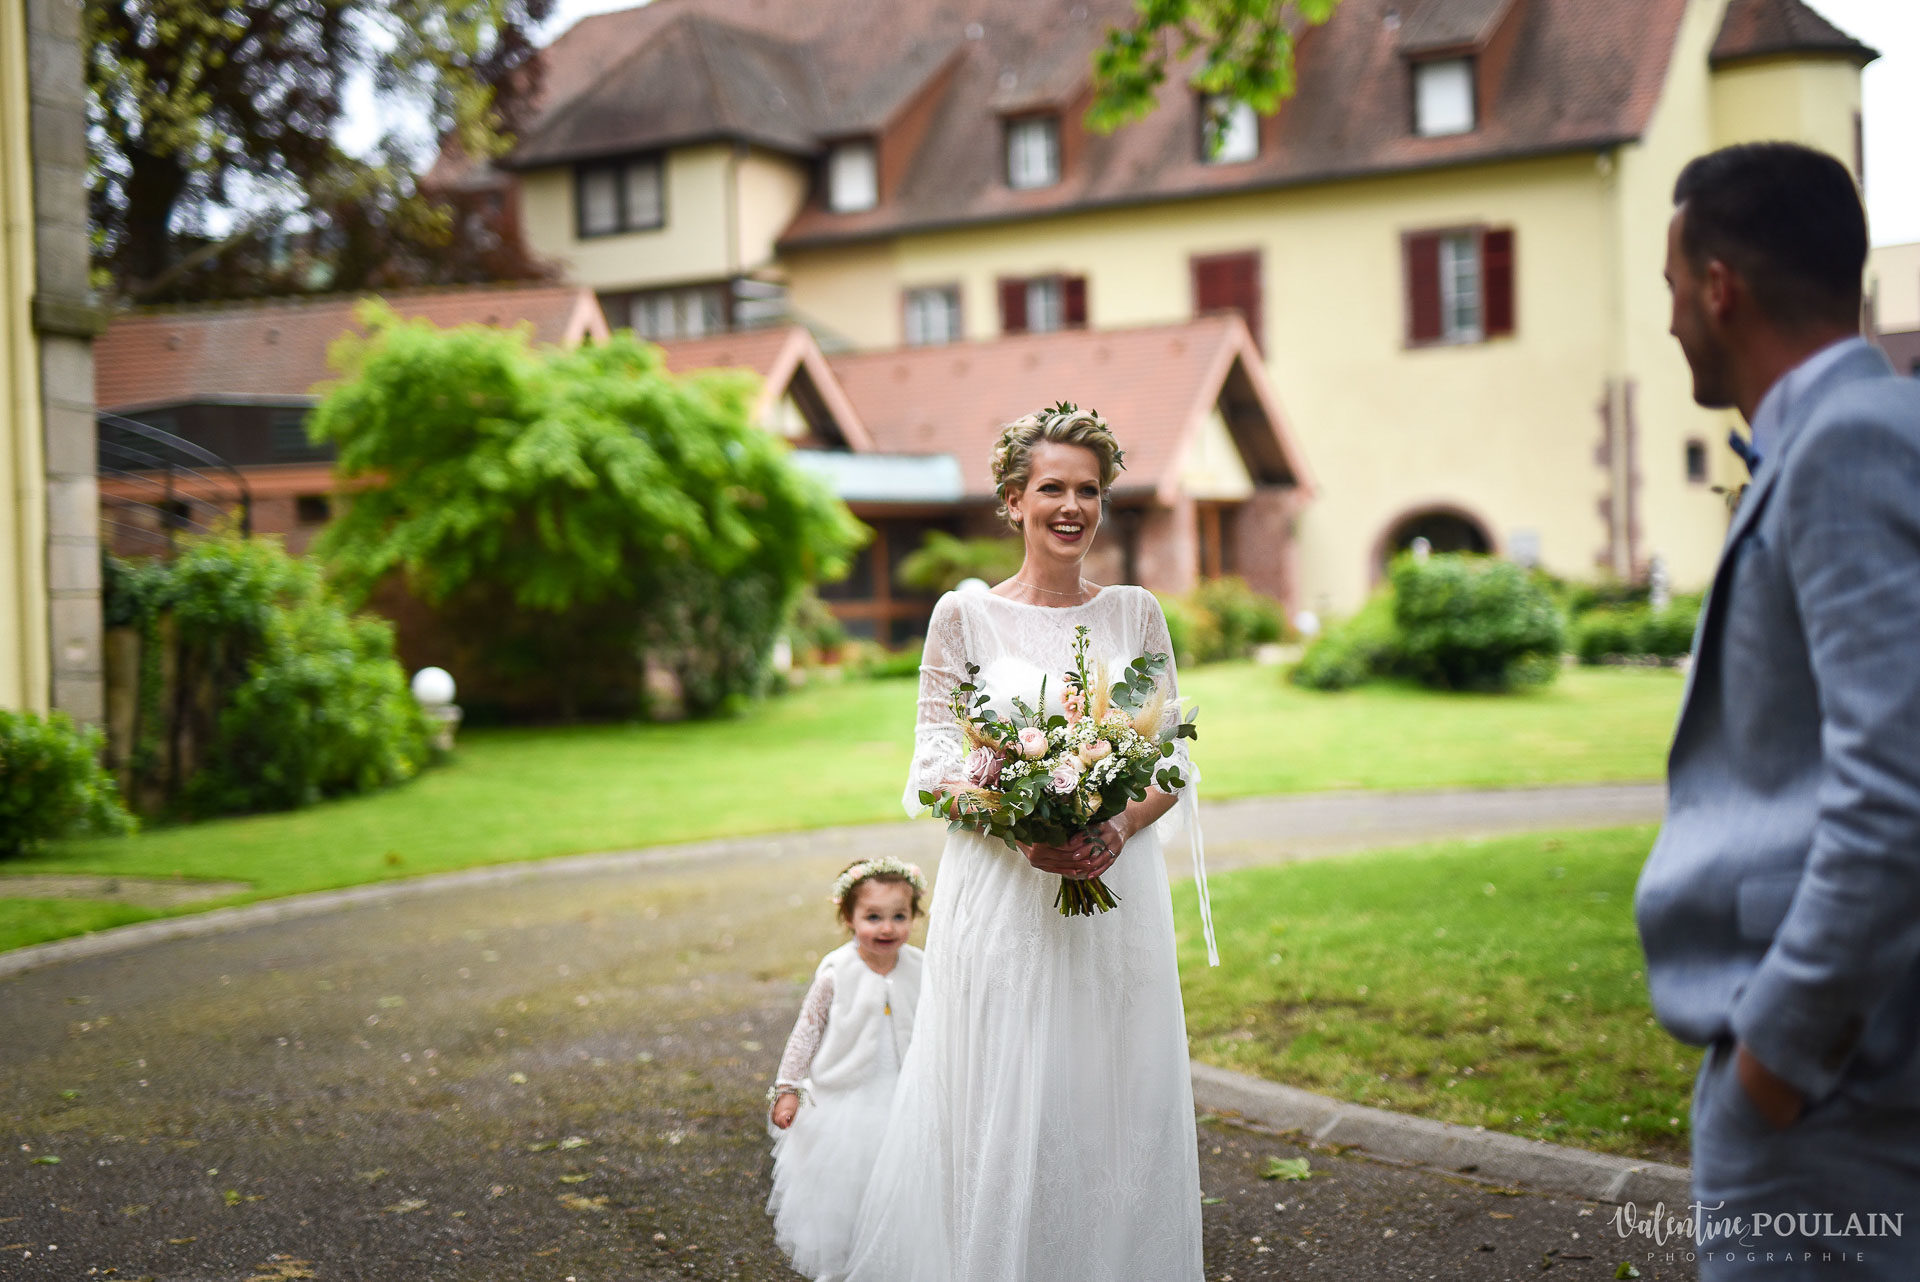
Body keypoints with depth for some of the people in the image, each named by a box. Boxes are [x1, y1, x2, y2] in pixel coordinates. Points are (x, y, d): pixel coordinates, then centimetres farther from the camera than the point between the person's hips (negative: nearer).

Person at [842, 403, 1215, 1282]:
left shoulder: (1135, 614, 7)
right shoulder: (964, 615, 0)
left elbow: (1173, 763, 8)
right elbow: (935, 765, -1)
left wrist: (1119, 827, -12)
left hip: (1118, 892, 2)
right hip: (1001, 896, -2)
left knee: (1113, 1103, 7)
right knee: (1003, 1104, 0)